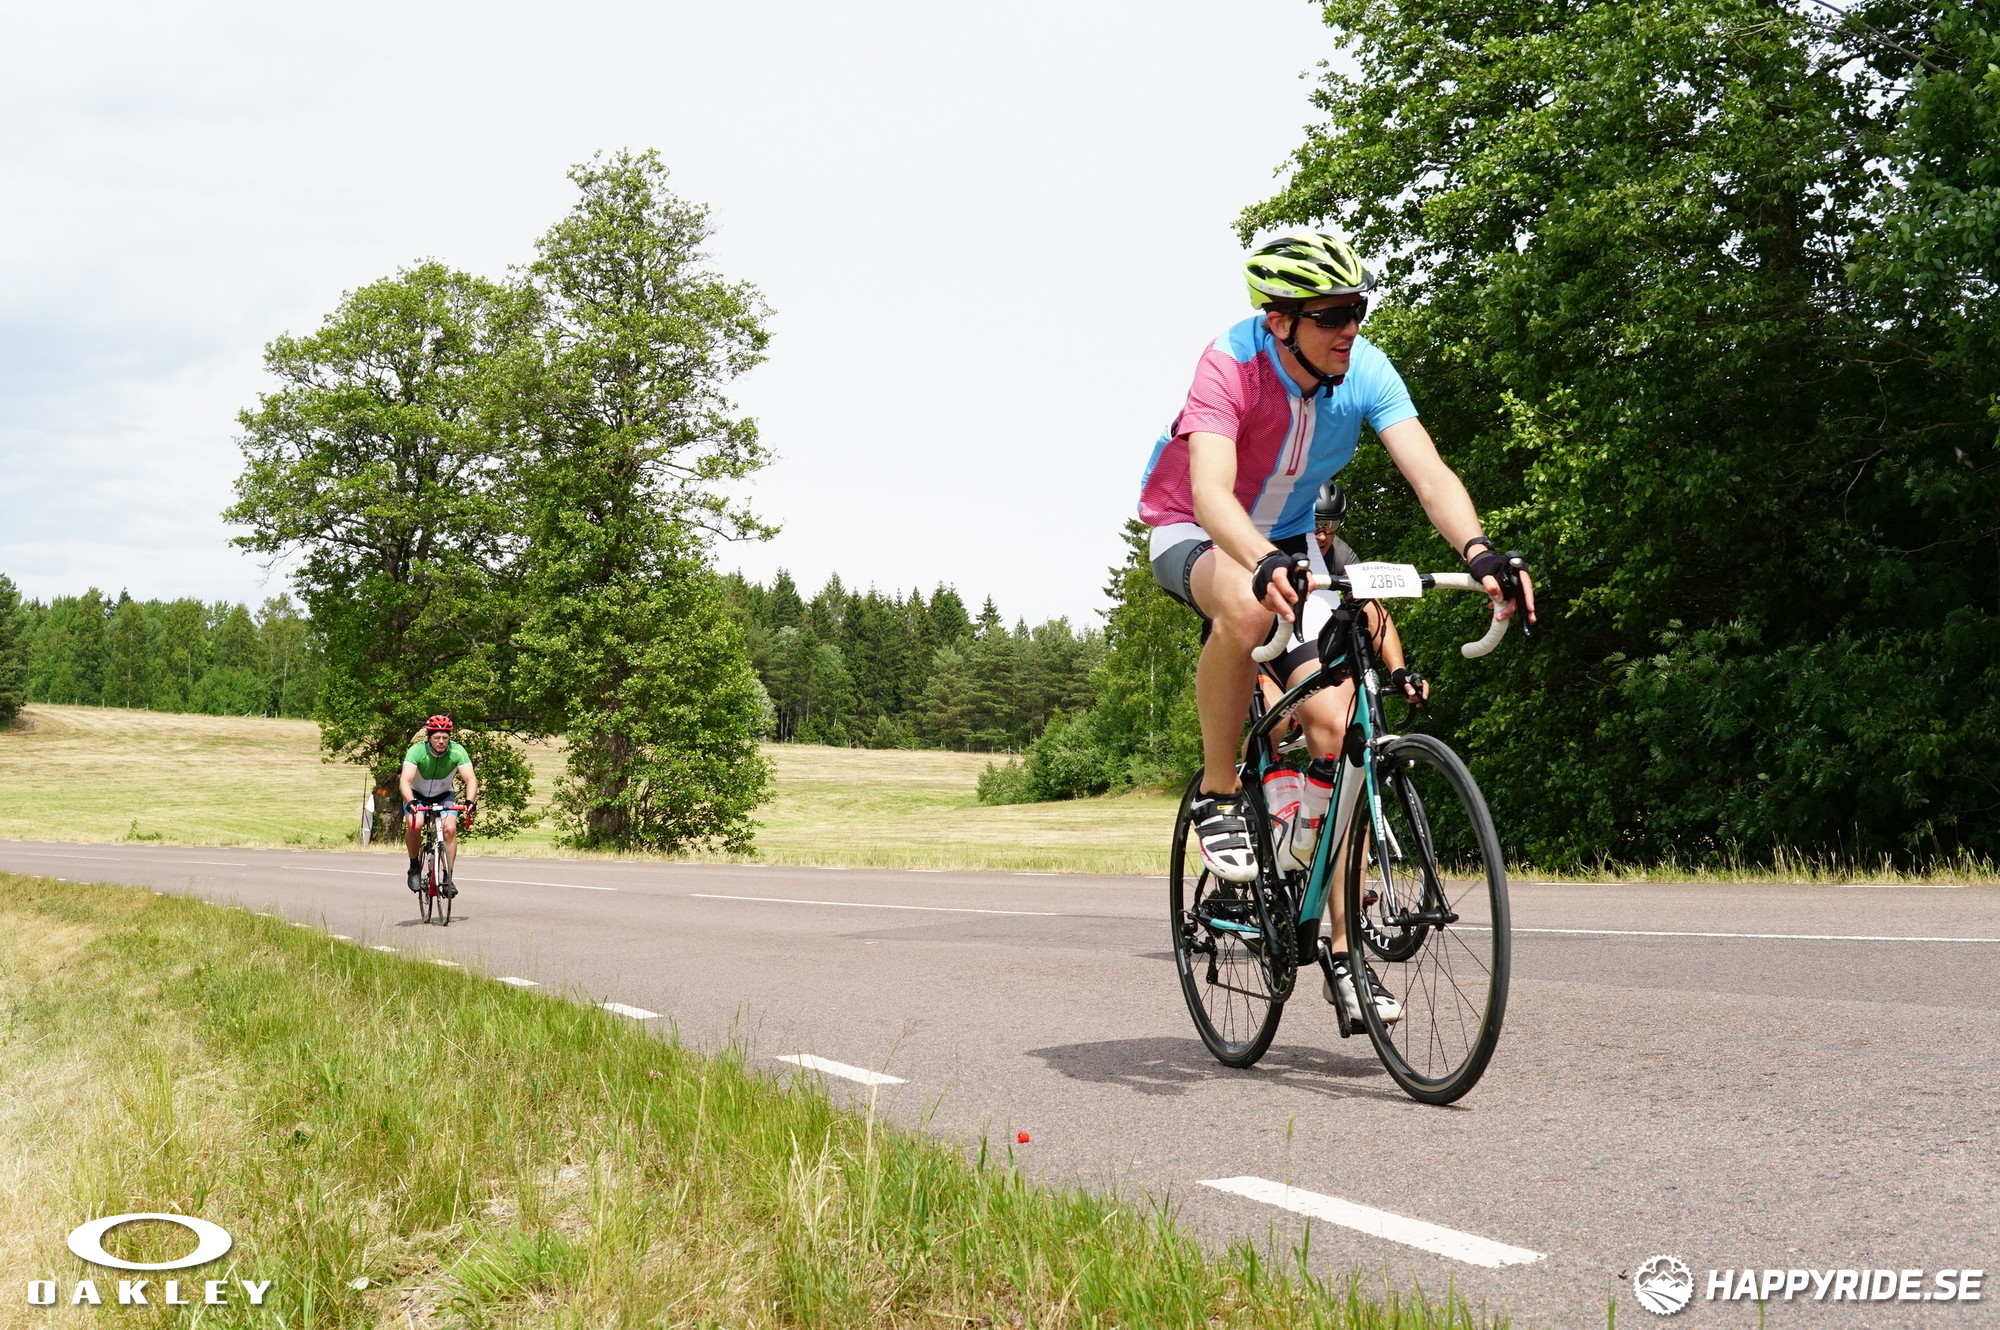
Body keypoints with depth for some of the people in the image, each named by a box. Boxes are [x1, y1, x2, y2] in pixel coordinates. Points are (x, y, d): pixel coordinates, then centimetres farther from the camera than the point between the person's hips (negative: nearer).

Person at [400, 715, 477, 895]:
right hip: (418, 795, -1)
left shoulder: (457, 752, -23)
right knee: (414, 824, -29)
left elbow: (471, 779, -29)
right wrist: (410, 802, -55)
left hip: (443, 795, 1)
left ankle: (448, 877, -12)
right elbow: (405, 780, -37)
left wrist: (469, 801, -48)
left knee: (450, 828, -23)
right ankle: (414, 867, -6)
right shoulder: (417, 751, -27)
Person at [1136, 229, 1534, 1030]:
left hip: (1288, 541, 4)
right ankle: (1218, 795, -18)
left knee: (1332, 721, -14)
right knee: (1247, 605, -41)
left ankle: (1345, 948, -3)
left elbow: (1428, 472, -29)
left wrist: (1479, 552, -48)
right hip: (1193, 536, -4)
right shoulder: (1230, 365, -29)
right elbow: (1211, 491, -42)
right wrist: (1264, 564, -61)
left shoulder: (1366, 373, -18)